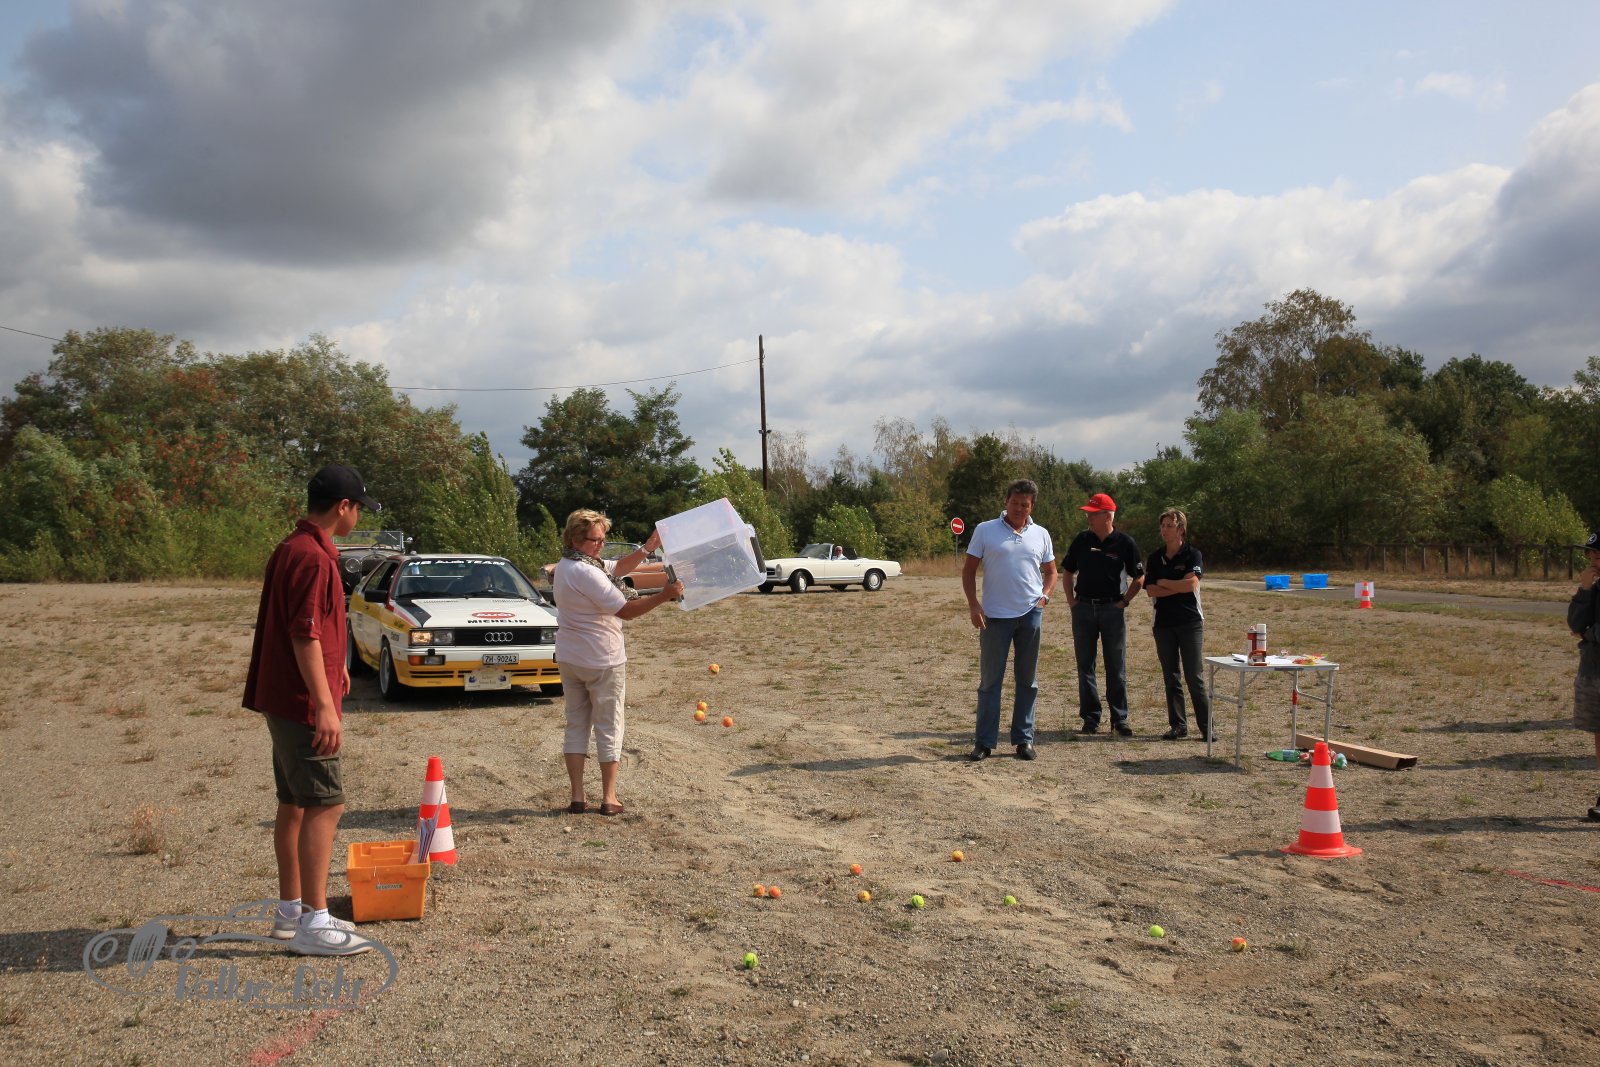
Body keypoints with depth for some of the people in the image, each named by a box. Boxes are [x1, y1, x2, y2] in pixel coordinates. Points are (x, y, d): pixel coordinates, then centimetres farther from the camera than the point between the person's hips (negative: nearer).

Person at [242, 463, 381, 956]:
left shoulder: (295, 548, 14)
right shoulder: (312, 558, -19)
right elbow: (305, 636, -24)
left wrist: (336, 666, 33)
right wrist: (324, 705, -25)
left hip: (285, 700, 11)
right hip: (303, 702, -11)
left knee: (295, 804, 14)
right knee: (325, 804, -7)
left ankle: (291, 910, 23)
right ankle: (313, 923, -5)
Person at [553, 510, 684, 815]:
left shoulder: (565, 567, 7)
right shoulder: (586, 573, -23)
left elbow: (617, 569, 13)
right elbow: (626, 610, -22)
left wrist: (649, 546, 8)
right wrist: (664, 595, -23)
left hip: (569, 660, 8)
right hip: (602, 661, -8)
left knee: (576, 724, 11)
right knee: (608, 727, 4)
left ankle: (577, 797, 11)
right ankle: (609, 798, 9)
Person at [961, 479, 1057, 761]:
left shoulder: (1041, 534, 8)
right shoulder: (985, 531, 0)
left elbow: (1050, 571, 17)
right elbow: (968, 570, 1)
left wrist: (1044, 596, -1)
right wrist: (973, 605, -9)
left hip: (1030, 614, 3)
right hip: (994, 616, -3)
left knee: (1028, 681, 9)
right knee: (990, 679, 2)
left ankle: (1024, 739, 19)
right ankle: (984, 741, 9)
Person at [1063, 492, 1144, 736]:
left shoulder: (1125, 543, -4)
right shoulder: (1082, 540, 4)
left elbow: (1139, 578, 4)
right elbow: (1068, 572, 15)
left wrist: (1124, 601, -2)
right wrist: (1071, 599, 6)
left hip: (1113, 609, -3)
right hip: (1083, 608, 3)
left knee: (1117, 668, 2)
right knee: (1085, 666, 5)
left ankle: (1120, 719, 9)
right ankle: (1091, 718, 13)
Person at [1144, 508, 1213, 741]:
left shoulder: (1192, 554, -1)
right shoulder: (1155, 558, 9)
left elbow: (1191, 584, -16)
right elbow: (1150, 590, -2)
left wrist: (1163, 582, -4)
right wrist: (1179, 587, -10)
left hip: (1190, 621, -4)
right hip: (1163, 622, 4)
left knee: (1195, 677, -5)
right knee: (1171, 678, 6)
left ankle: (1207, 727, -1)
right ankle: (1178, 725, 13)